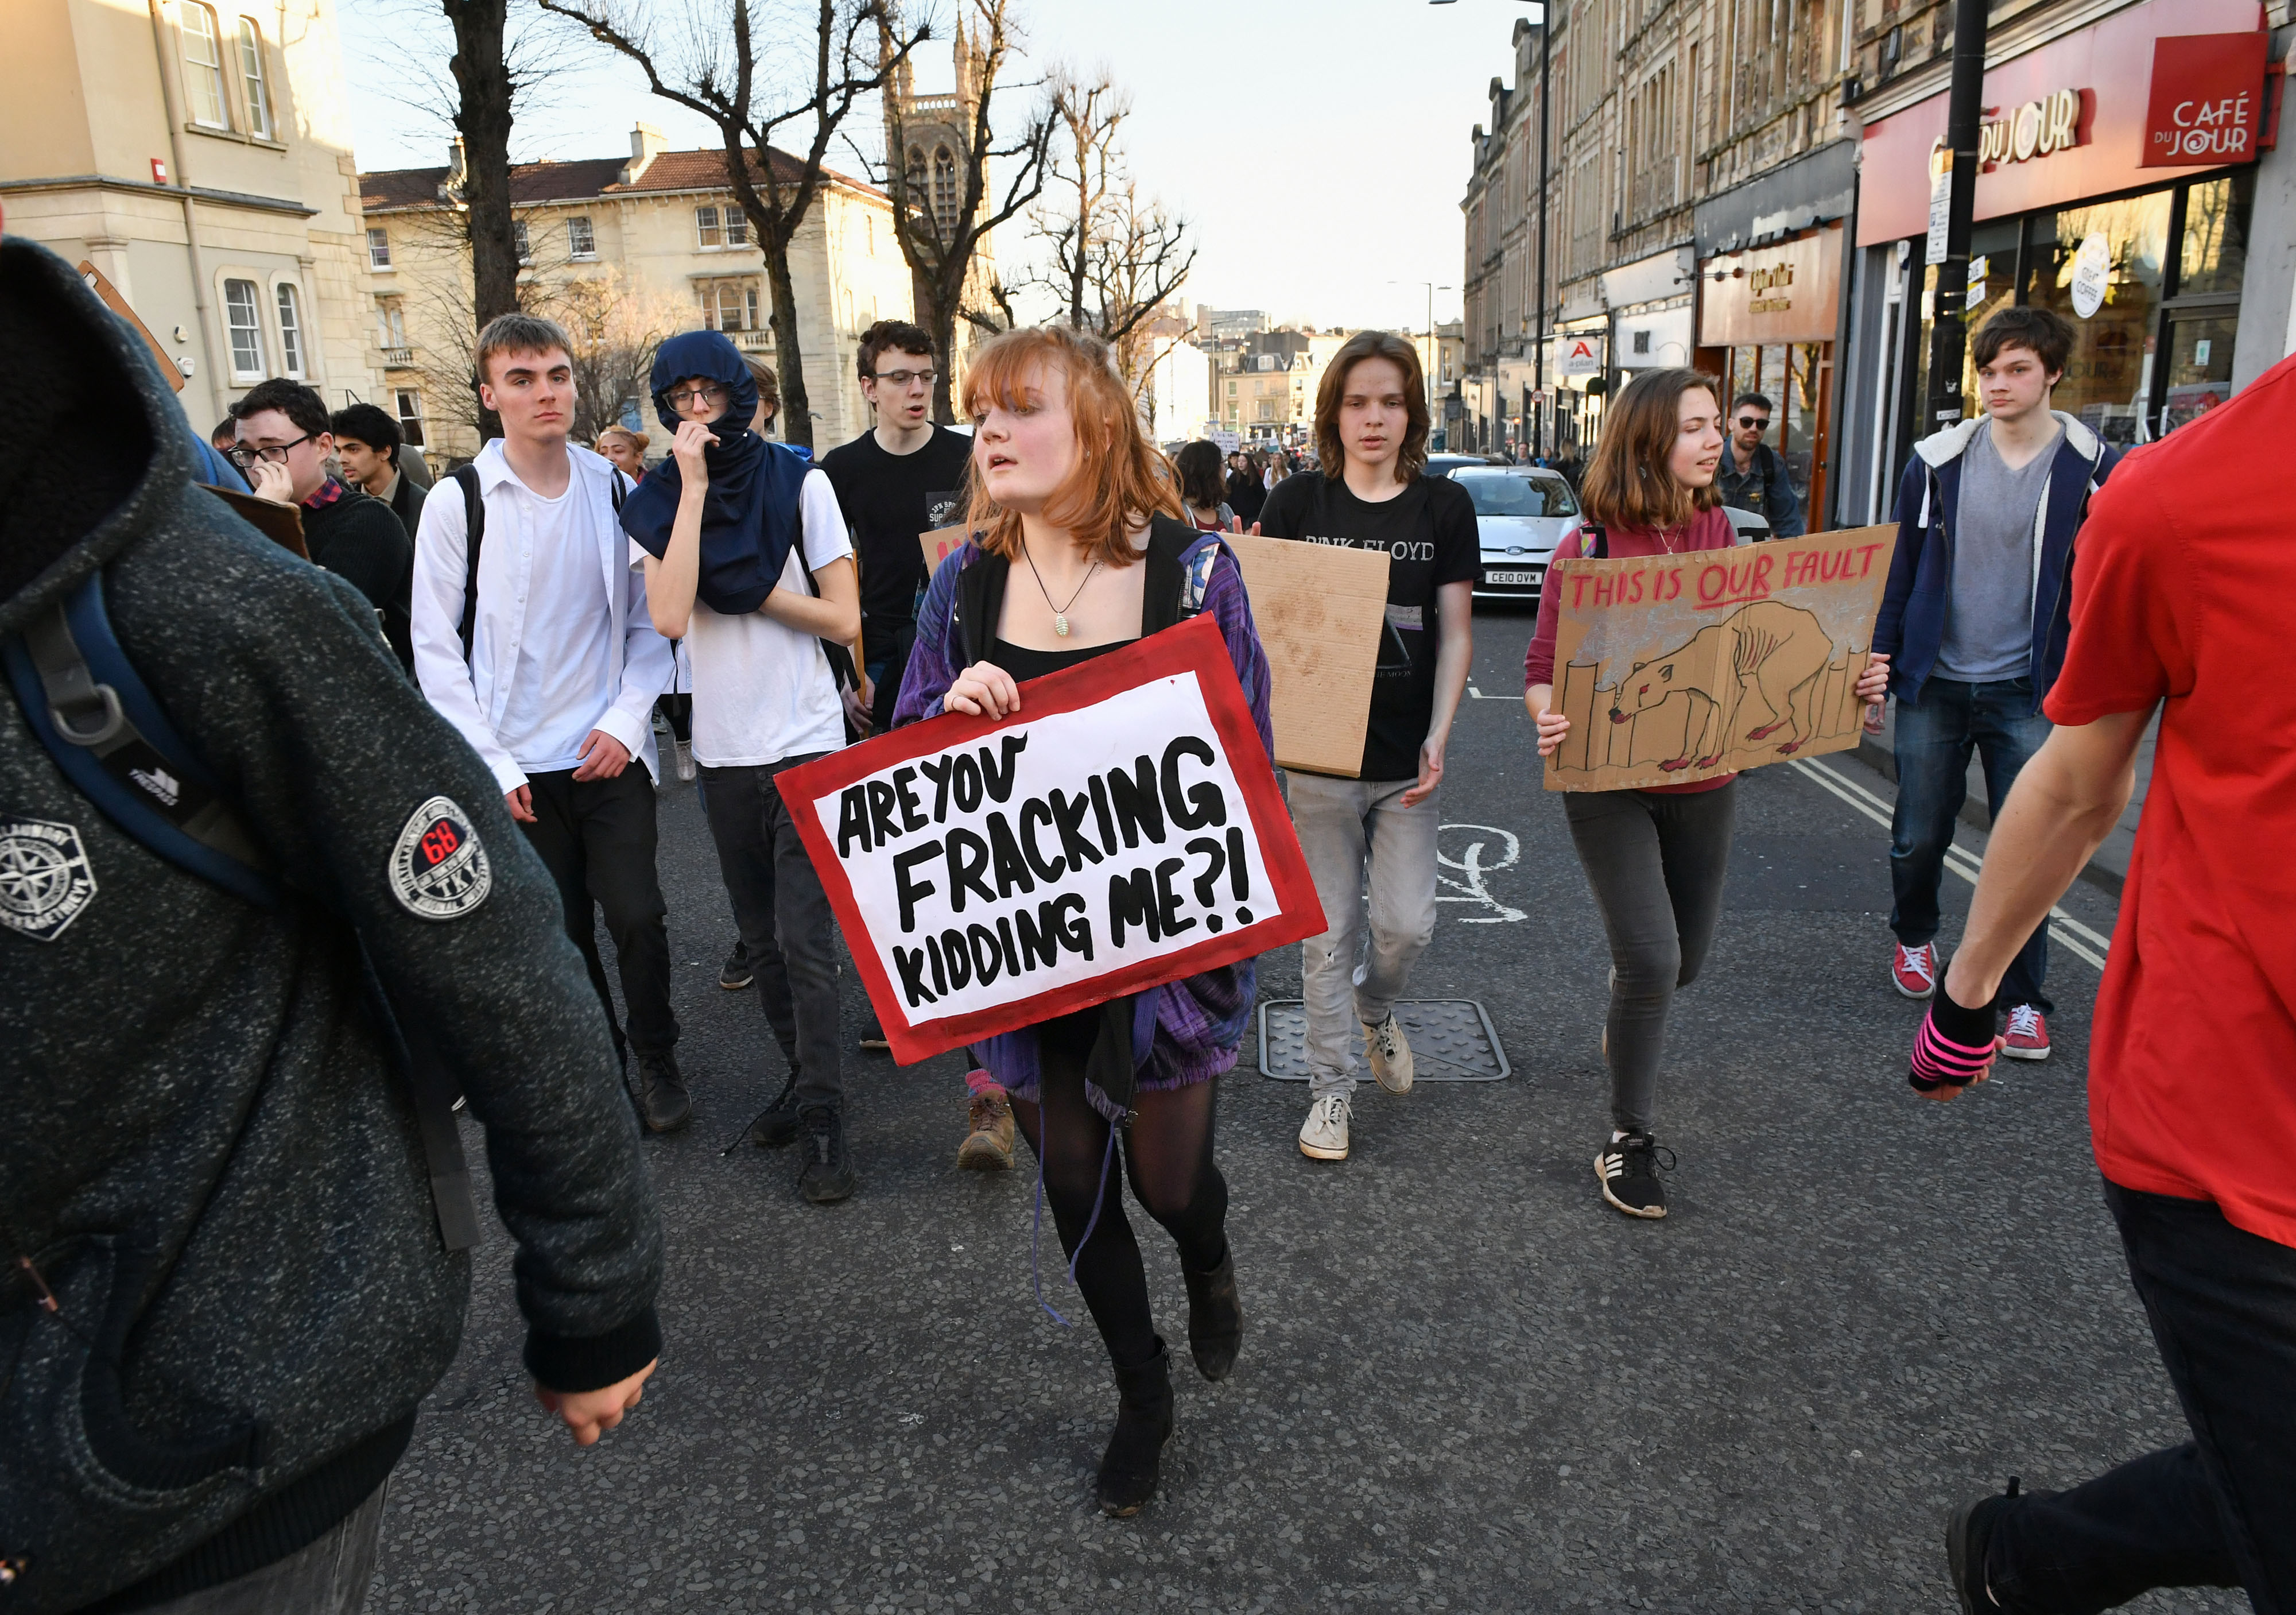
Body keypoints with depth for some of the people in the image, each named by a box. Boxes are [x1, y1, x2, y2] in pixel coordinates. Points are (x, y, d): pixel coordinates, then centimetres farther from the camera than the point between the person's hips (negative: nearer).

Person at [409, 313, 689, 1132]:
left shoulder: (615, 488, 3)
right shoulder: (459, 501, -4)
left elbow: (650, 620, 6)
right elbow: (437, 650, -2)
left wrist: (627, 720, -7)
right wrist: (489, 765, -7)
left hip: (611, 752, 1)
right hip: (518, 765, 0)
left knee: (637, 917, -3)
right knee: (557, 933, 8)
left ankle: (656, 1058, 19)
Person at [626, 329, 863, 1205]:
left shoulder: (798, 482, -3)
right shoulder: (657, 503, 2)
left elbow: (843, 619, -6)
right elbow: (669, 616, -17)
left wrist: (743, 584, -12)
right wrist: (695, 488, -16)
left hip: (807, 745, -4)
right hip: (723, 753, 4)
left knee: (804, 941, -6)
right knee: (762, 939, 15)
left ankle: (823, 1121, 5)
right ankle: (805, 1082, 31)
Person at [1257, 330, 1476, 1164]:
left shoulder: (1444, 506, 1)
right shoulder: (1297, 501, 1)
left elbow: (1455, 632, 1)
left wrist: (1438, 739, -8)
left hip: (1406, 759, 1)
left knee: (1407, 923, 1)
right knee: (1329, 932, 7)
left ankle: (1376, 1005, 36)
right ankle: (1331, 1088, 22)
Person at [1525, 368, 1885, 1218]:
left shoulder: (1722, 536, 2)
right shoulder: (1588, 549, -11)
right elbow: (1543, 671, -8)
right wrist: (1549, 720, -30)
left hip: (1705, 781, 5)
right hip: (1609, 782, -5)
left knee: (1685, 956, 17)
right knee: (1652, 959, -11)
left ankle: (1624, 1015, 54)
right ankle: (1630, 1139, 10)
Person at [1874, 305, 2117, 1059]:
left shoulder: (2094, 468, -2)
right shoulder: (1938, 459, 1)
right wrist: (1881, 660, 2)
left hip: (2028, 692, -1)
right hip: (1935, 684, 2)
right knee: (1919, 836, 10)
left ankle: (2023, 997, 14)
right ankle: (1914, 935, 38)